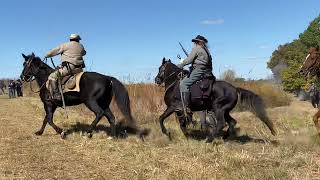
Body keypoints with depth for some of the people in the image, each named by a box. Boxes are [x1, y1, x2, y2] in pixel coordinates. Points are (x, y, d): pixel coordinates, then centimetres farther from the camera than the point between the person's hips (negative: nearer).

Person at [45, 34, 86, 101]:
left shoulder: (65, 45, 3)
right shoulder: (81, 46, 16)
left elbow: (54, 51, 8)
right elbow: (84, 53, 38)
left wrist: (47, 55, 26)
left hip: (68, 67, -6)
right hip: (79, 69, 6)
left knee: (52, 77, -5)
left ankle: (56, 95, -19)